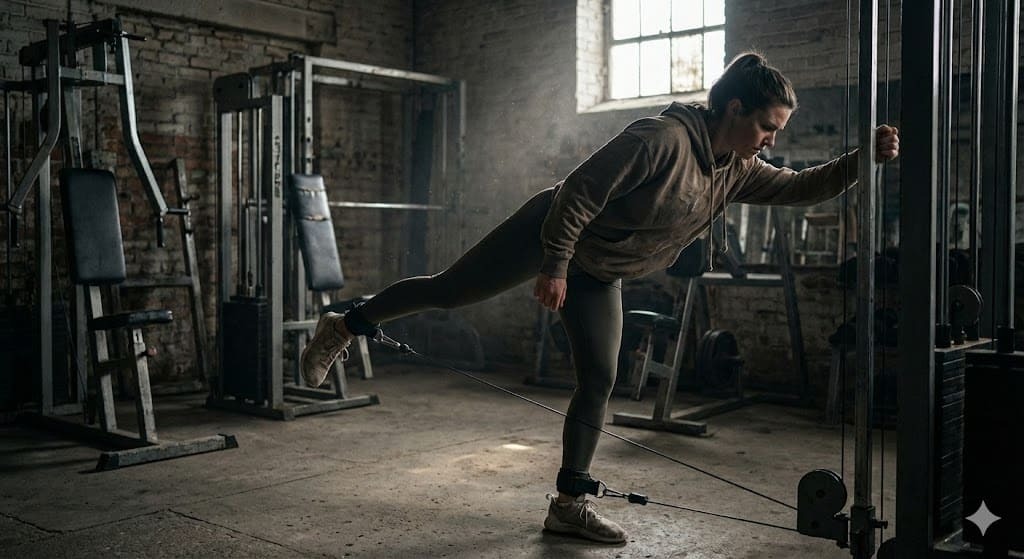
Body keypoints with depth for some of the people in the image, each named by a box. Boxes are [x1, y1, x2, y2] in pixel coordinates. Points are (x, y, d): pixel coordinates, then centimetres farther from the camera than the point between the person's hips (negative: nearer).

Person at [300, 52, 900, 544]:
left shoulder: (738, 172, -3)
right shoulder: (663, 138, -28)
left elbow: (803, 188, 4)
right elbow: (580, 192, -27)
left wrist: (865, 158, -11)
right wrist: (555, 267, -24)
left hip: (600, 275, 8)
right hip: (551, 234, -7)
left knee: (599, 383, 3)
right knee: (447, 291, 0)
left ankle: (571, 503, 13)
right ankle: (344, 328, 23)